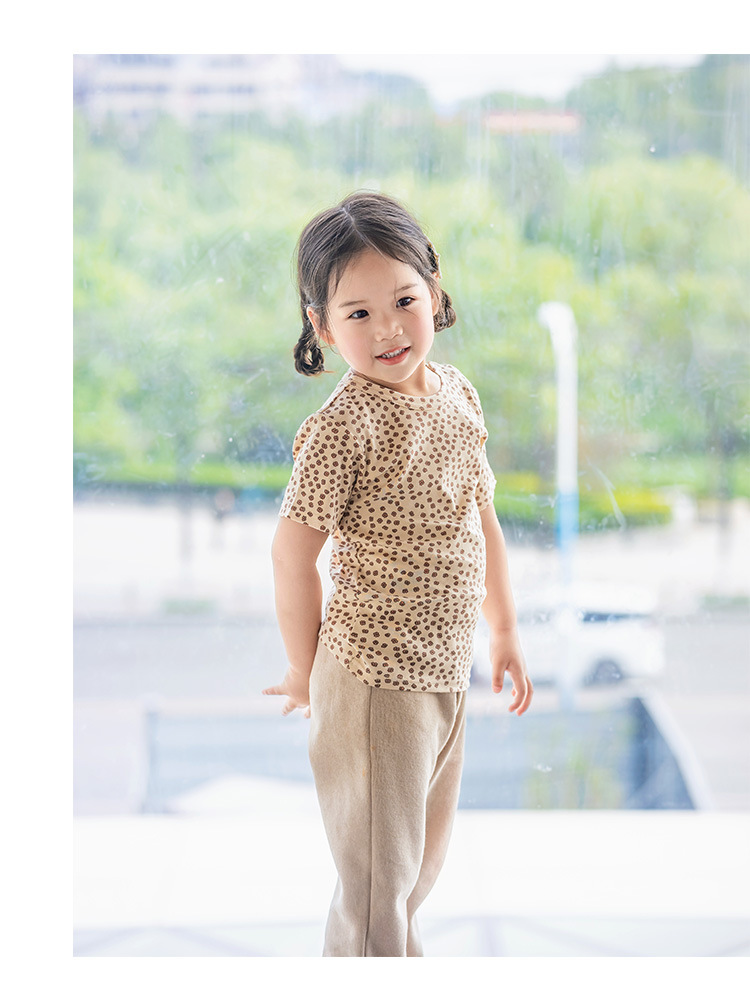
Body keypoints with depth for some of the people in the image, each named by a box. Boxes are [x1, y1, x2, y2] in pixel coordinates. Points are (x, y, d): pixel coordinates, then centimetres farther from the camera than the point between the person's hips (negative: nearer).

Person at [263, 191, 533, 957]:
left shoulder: (455, 392, 4)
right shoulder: (344, 426, -20)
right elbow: (293, 553, -14)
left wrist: (503, 630, 19)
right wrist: (305, 673, -4)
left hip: (446, 671, 7)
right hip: (376, 679, -7)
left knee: (423, 864, 23)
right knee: (378, 881, 3)